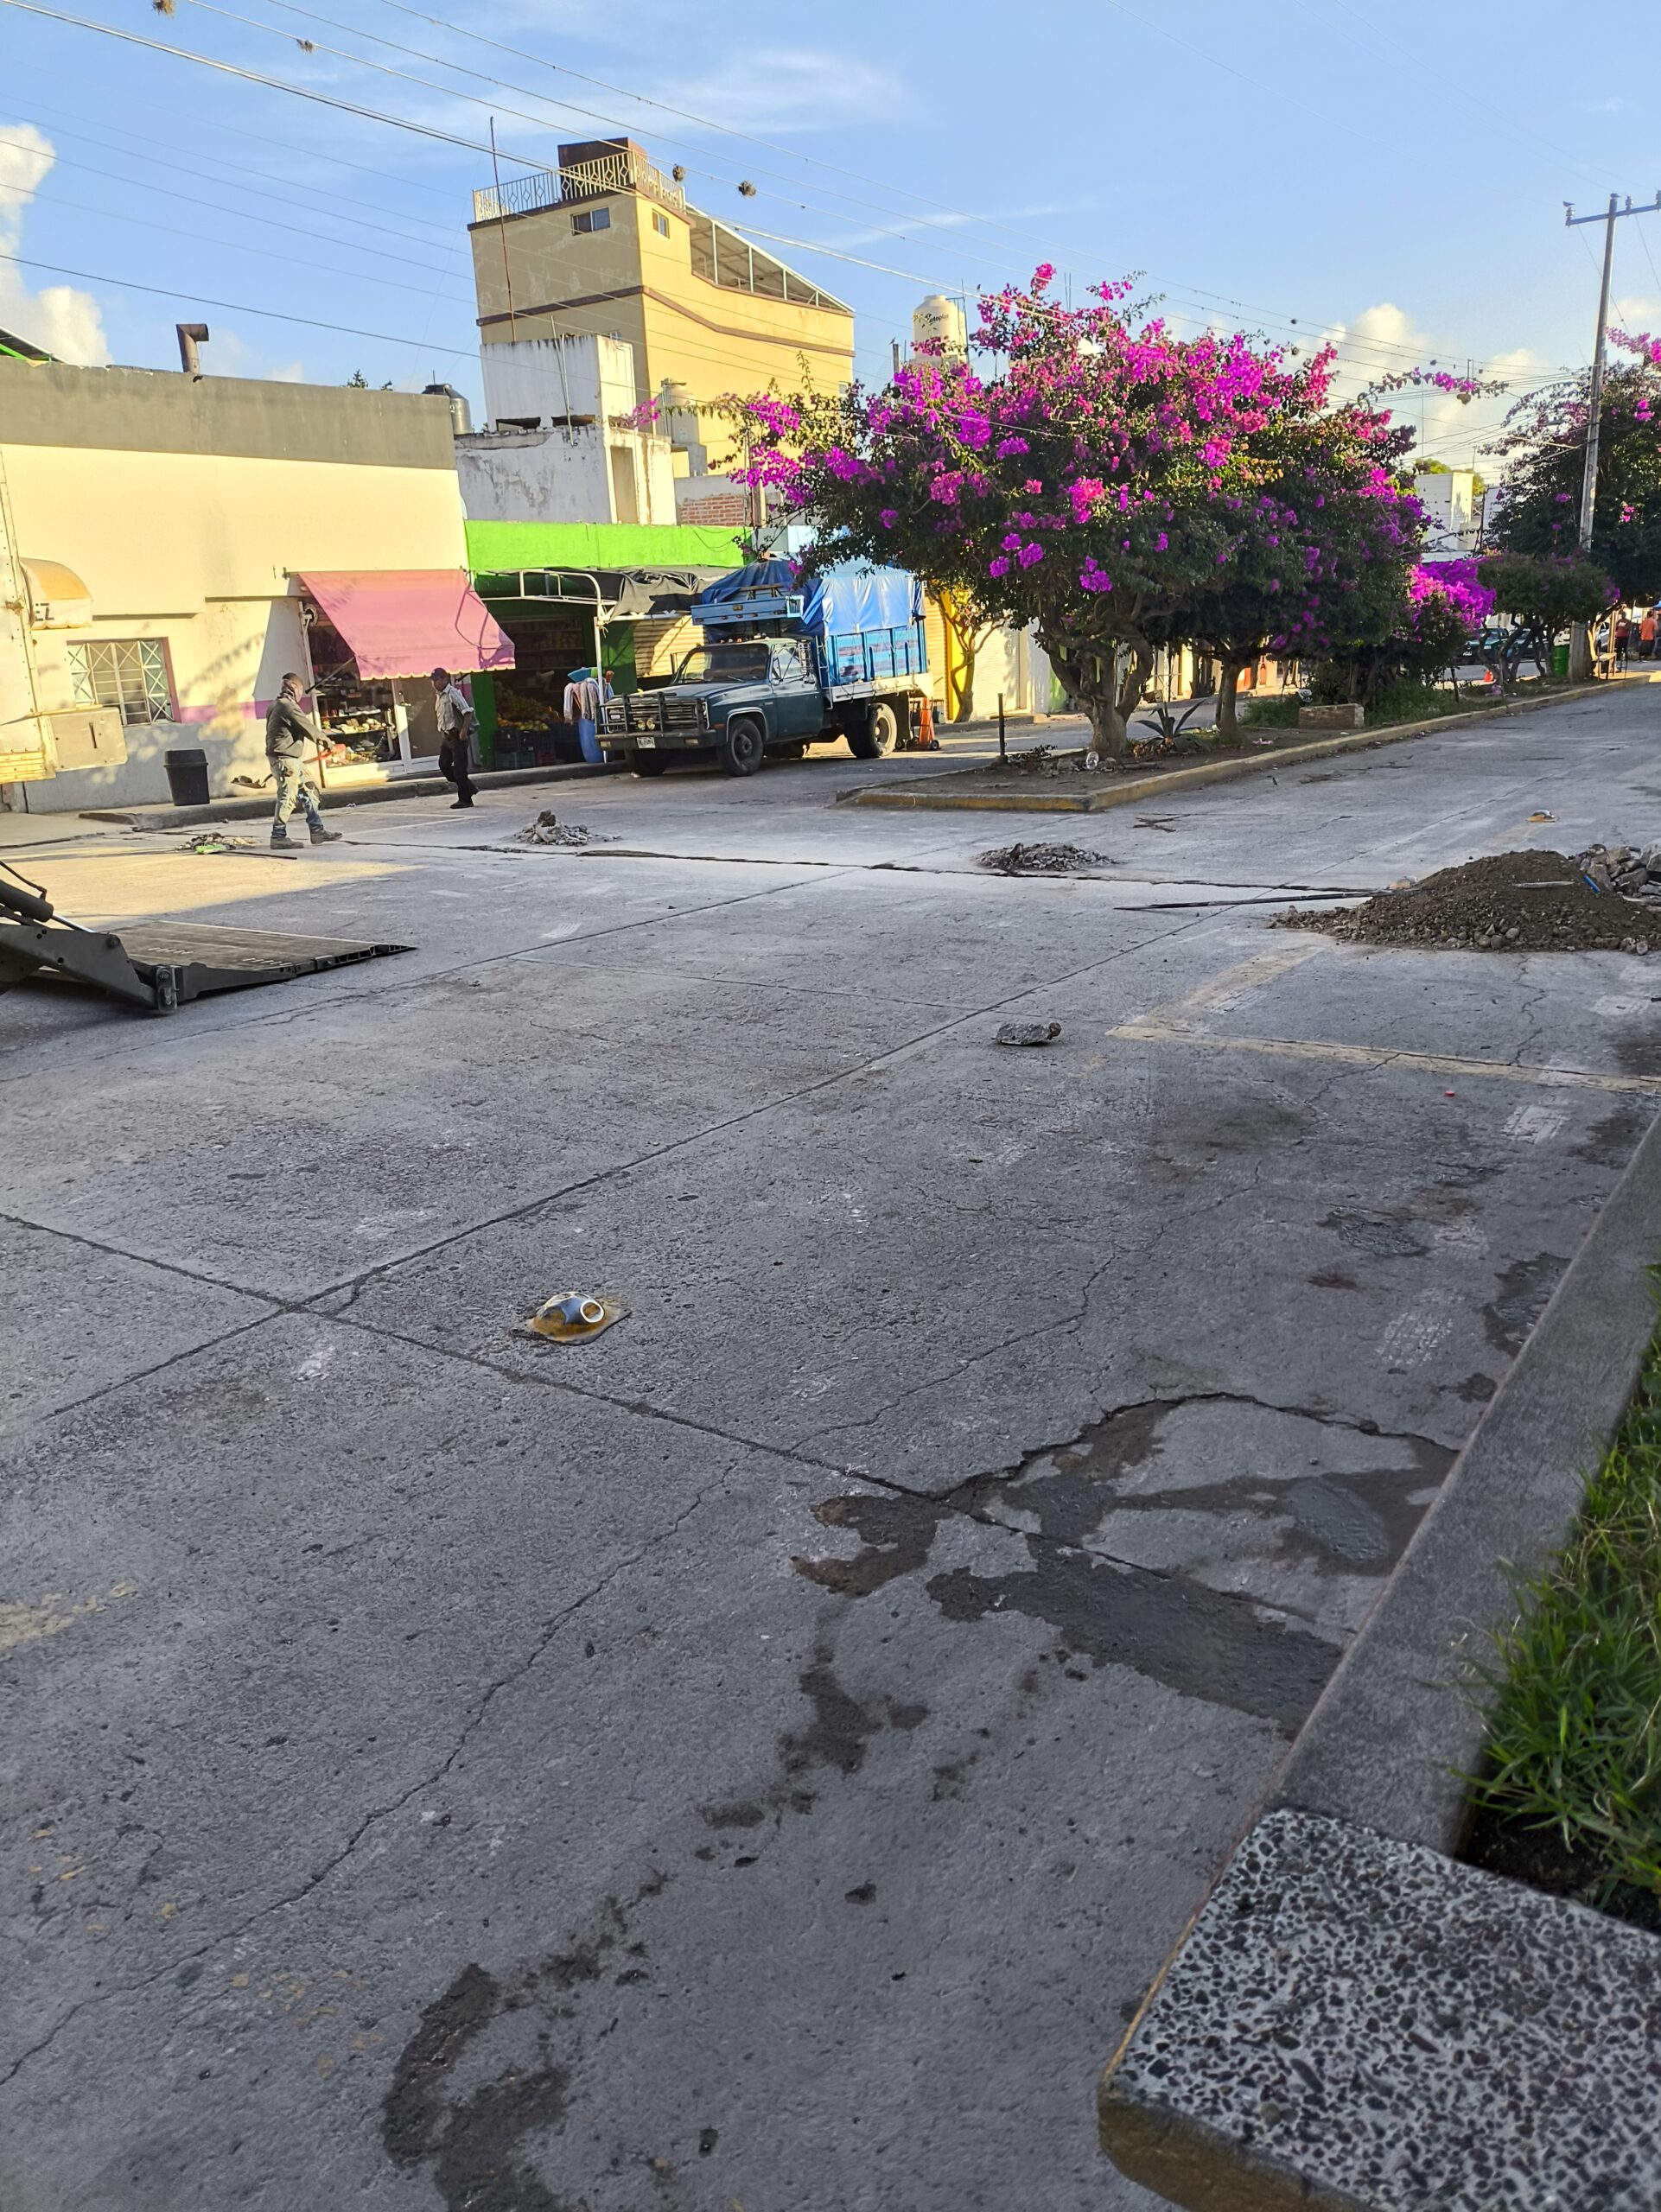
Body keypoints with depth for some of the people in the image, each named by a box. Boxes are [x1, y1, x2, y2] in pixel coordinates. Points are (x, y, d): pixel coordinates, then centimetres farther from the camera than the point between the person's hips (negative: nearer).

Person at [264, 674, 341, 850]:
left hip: (292, 758, 11)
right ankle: (278, 837, -5)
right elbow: (308, 727, -11)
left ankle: (317, 831, 15)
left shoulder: (276, 705, 16)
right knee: (287, 797, -9)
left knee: (308, 790, 13)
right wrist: (324, 738, 4)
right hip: (285, 758, -11)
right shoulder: (288, 706, -15)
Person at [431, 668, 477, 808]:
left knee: (459, 768, -7)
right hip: (447, 736, 9)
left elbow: (468, 712, -20)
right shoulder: (439, 696, 14)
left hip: (458, 736, -9)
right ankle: (468, 786, 20)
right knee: (443, 765, 8)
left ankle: (465, 799, -1)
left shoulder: (453, 693, -14)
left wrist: (464, 732, -23)